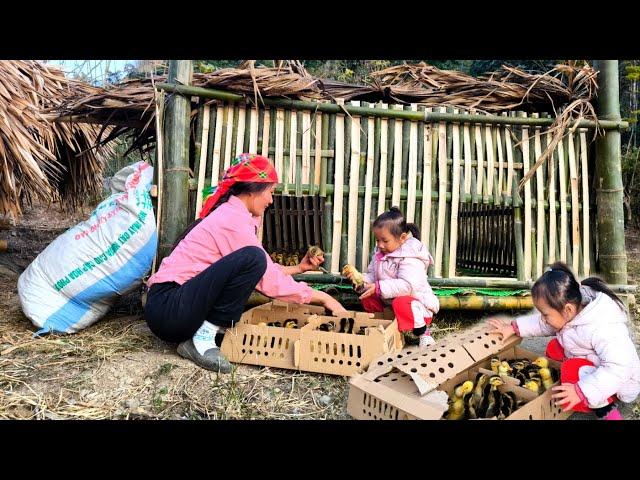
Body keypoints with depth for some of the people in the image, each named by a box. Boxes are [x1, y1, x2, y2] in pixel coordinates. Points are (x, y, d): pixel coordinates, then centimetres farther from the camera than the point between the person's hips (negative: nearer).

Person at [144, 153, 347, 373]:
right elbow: (269, 281, -15)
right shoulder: (233, 220, -16)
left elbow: (265, 271, 17)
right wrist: (322, 297, -7)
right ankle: (202, 338, -14)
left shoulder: (228, 213, 13)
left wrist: (299, 268, 18)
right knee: (251, 258, -25)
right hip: (166, 307, -10)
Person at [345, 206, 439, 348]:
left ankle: (423, 332, -13)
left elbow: (407, 286, -34)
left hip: (415, 303, -8)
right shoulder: (379, 253, 4)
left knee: (401, 303, -38)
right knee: (367, 299, -4)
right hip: (389, 301, 8)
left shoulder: (410, 258, -22)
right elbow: (372, 276, 7)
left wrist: (379, 288, -37)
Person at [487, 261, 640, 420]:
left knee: (571, 371, -32)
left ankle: (605, 408, -14)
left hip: (619, 382, -9)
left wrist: (582, 392, -46)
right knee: (553, 348, 4)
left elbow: (620, 368, -42)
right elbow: (542, 324, 8)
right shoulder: (569, 313, -11)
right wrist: (514, 327, 1)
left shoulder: (602, 329, -36)